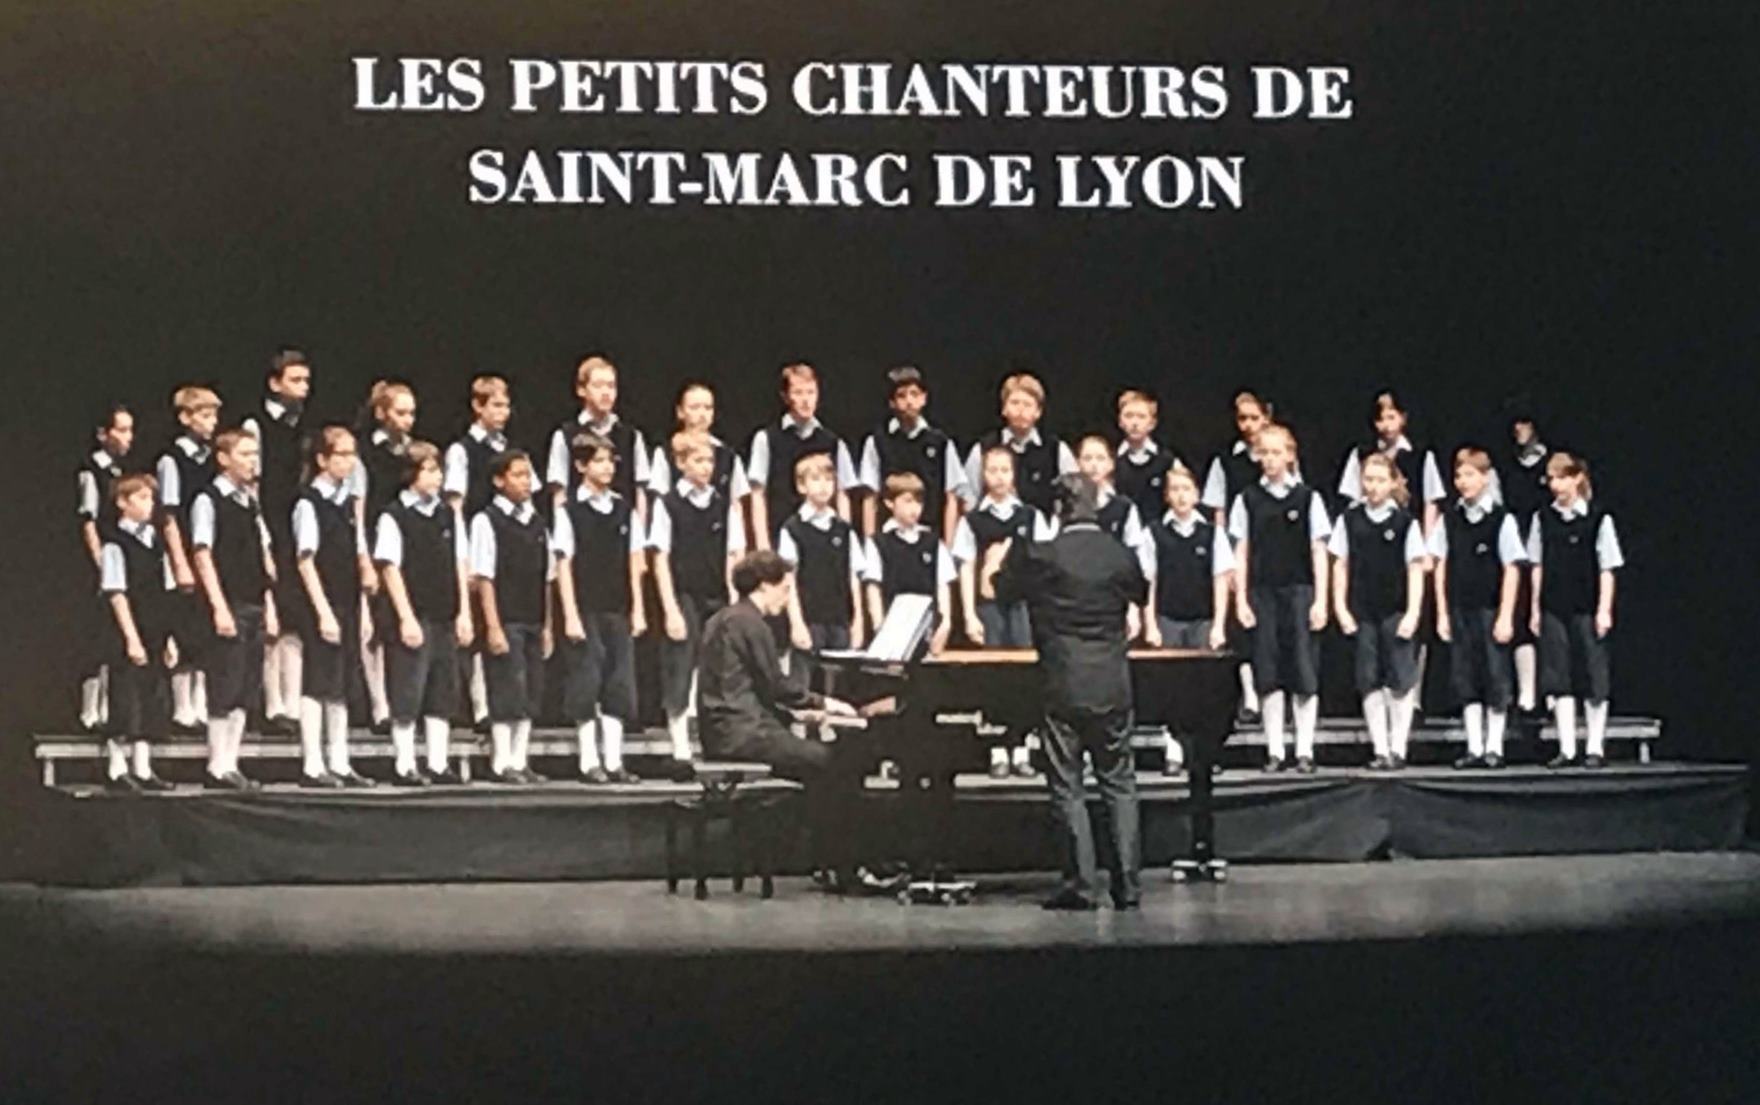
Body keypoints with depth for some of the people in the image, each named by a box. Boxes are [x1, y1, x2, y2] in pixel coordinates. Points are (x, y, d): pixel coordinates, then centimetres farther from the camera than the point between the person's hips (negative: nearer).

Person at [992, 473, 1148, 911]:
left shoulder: (1042, 556, -10)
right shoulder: (1121, 556, -1)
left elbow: (1003, 588, 7)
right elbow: (1142, 594, 19)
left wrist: (1002, 561, 29)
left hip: (1063, 688, -3)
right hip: (1113, 689, 3)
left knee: (1067, 789, 3)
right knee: (1119, 785, 10)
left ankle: (1081, 884, 1)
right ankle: (1127, 883, 8)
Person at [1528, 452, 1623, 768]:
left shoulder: (1598, 519, -5)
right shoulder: (1543, 518, 5)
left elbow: (1607, 569, -4)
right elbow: (1538, 566, 10)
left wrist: (1604, 610, -8)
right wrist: (1535, 608, 8)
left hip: (1587, 608, -3)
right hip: (1553, 609, 3)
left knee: (1593, 677, 2)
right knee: (1559, 679, 3)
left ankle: (1595, 748, 9)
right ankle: (1566, 748, 6)